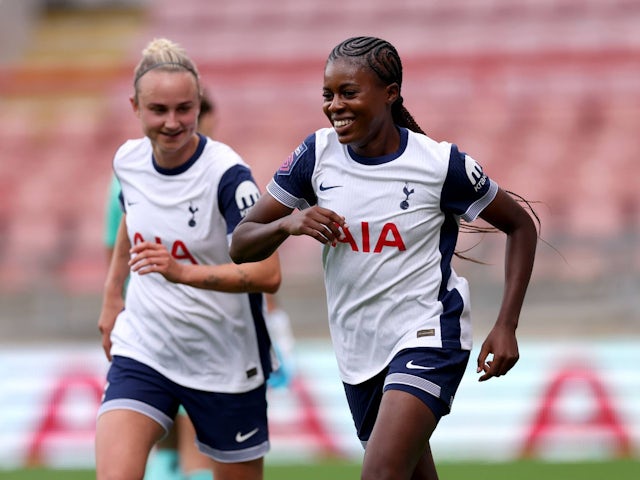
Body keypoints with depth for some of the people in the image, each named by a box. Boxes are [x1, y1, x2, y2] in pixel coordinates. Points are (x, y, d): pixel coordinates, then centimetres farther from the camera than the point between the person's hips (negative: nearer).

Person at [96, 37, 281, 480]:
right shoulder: (128, 160, -2)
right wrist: (112, 296, 25)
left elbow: (268, 275, -28)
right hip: (142, 351, 4)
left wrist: (181, 271, -39)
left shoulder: (227, 174, -20)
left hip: (224, 365, -4)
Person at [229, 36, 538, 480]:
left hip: (427, 338, -5)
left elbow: (520, 225, 0)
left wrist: (506, 326, -8)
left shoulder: (442, 164, -13)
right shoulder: (317, 154, -4)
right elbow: (240, 246, 1)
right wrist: (287, 224, -22)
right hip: (358, 351, 5)